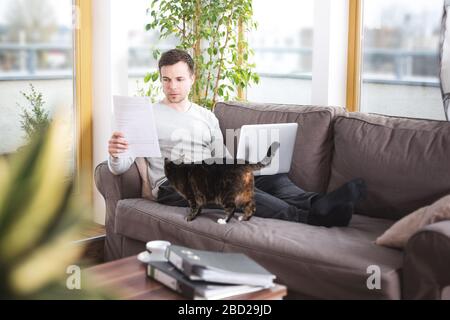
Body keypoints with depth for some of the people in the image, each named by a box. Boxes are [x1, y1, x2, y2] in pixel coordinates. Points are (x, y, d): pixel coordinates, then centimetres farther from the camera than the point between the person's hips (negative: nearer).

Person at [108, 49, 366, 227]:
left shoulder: (207, 117, 22)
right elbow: (120, 168, 2)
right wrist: (114, 154, -23)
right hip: (174, 188, -5)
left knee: (274, 177, -20)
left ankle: (318, 204, -50)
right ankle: (310, 216, -54)